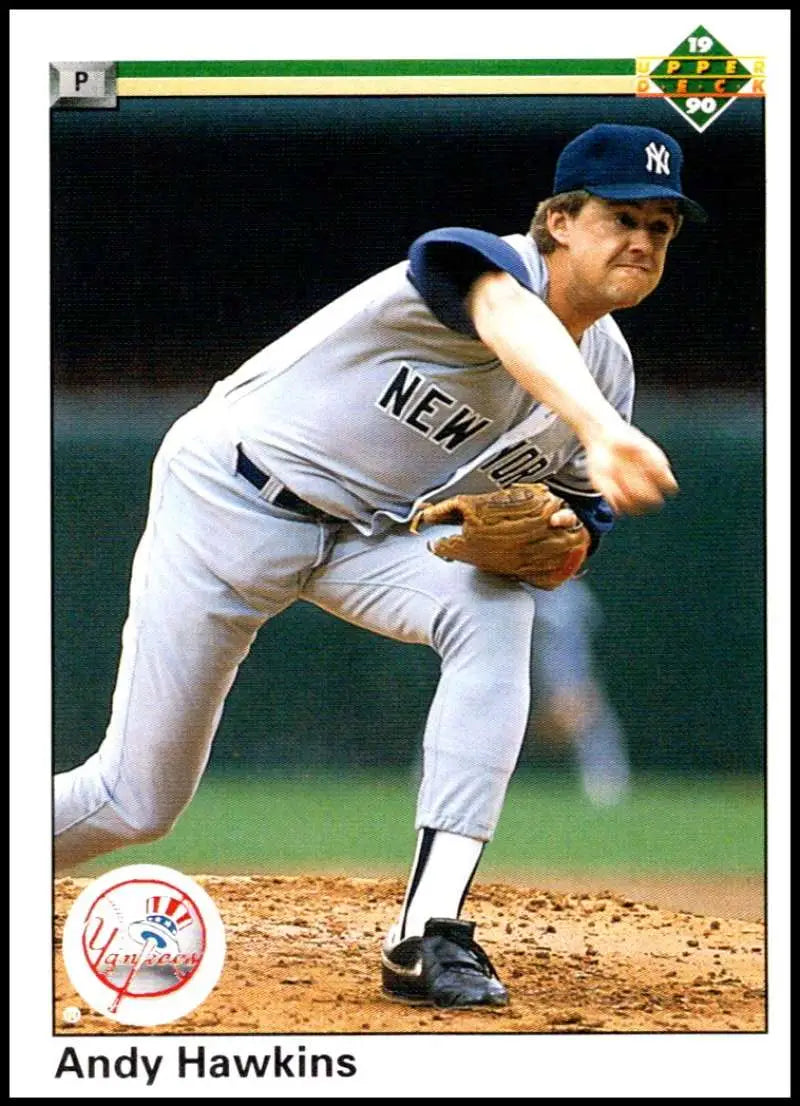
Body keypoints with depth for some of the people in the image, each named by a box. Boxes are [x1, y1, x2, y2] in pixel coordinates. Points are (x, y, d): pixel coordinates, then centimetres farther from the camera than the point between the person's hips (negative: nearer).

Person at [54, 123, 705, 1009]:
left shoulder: (610, 367, -2)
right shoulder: (492, 264, -26)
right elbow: (512, 323, -52)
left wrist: (560, 543, -19)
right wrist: (600, 431, -72)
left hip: (368, 534, 6)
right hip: (229, 503, -6)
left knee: (497, 608, -26)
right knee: (136, 801, -2)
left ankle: (426, 938, -27)